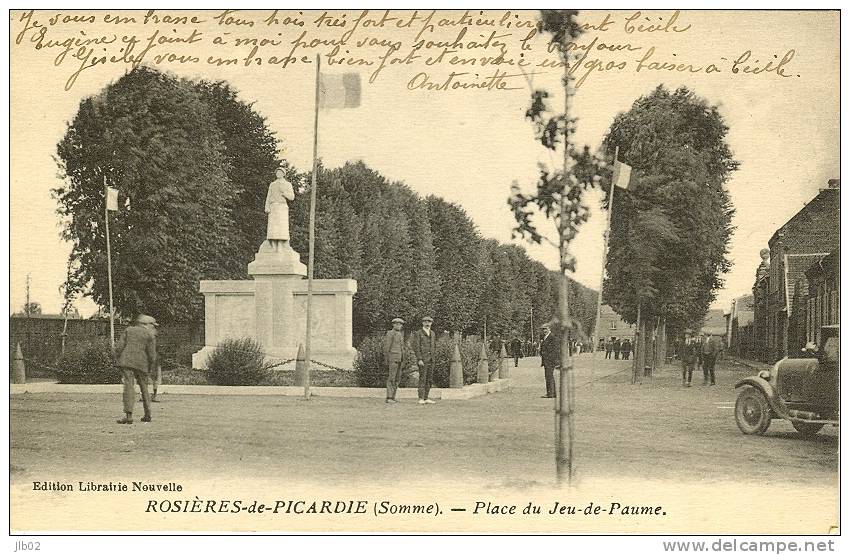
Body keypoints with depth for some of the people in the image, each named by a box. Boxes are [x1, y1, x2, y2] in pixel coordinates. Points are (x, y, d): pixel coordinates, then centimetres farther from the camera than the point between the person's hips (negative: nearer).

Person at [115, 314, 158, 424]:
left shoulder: (128, 330, 11)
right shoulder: (150, 335, 3)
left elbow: (119, 346, 3)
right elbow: (152, 354, -2)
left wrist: (118, 360, 11)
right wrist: (151, 369, 8)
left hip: (127, 361, 0)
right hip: (142, 364, 0)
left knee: (128, 386, -8)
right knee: (144, 387, 16)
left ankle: (128, 415, -21)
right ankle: (147, 415, 23)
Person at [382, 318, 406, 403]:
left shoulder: (401, 334, 18)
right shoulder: (390, 333, -7)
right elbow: (386, 348, -11)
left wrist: (403, 361, 19)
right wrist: (386, 360, -15)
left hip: (399, 360, 9)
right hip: (392, 358, -9)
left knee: (397, 379, 7)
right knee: (391, 378, -10)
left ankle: (392, 397, 11)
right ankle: (389, 398, -11)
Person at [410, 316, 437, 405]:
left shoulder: (432, 333, 15)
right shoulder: (418, 333, -4)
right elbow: (416, 347, -10)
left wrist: (433, 356, 12)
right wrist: (419, 359, -17)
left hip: (431, 360, 6)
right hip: (422, 360, -6)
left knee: (429, 379, 5)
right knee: (422, 379, -11)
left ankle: (426, 399, 8)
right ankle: (421, 399, -11)